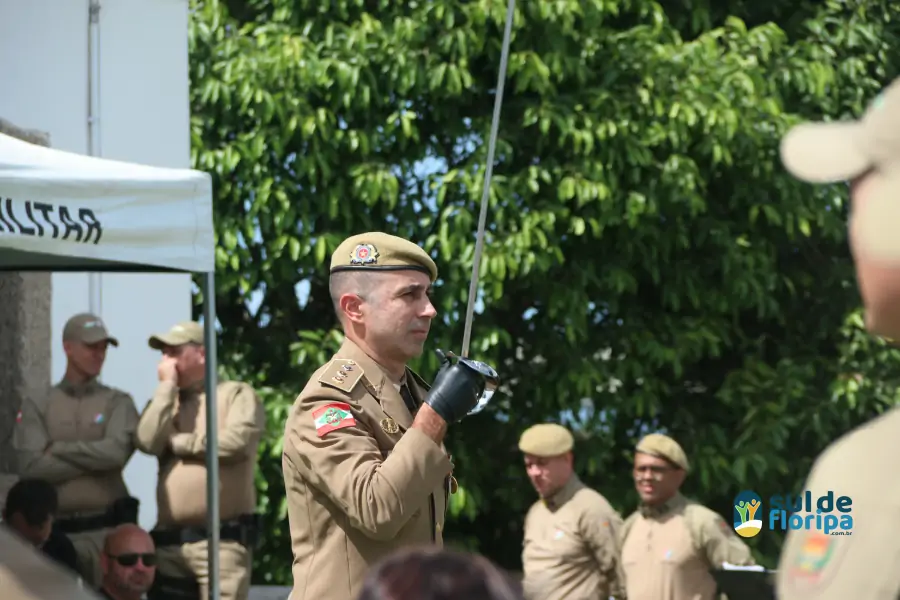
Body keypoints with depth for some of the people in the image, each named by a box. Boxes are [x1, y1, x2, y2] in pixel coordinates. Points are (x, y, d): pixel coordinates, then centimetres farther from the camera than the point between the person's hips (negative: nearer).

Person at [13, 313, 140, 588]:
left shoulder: (118, 402, 9)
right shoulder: (36, 408, 10)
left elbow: (117, 451, -10)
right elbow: (31, 466, -5)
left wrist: (58, 449, -2)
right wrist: (94, 460, -6)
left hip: (106, 531, -1)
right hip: (54, 532, 1)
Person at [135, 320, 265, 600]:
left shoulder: (237, 394, 6)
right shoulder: (167, 402, 22)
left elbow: (237, 441, -13)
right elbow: (148, 441, 1)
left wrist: (177, 442, -2)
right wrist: (168, 386, 5)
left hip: (222, 540, -6)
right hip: (168, 542, 6)